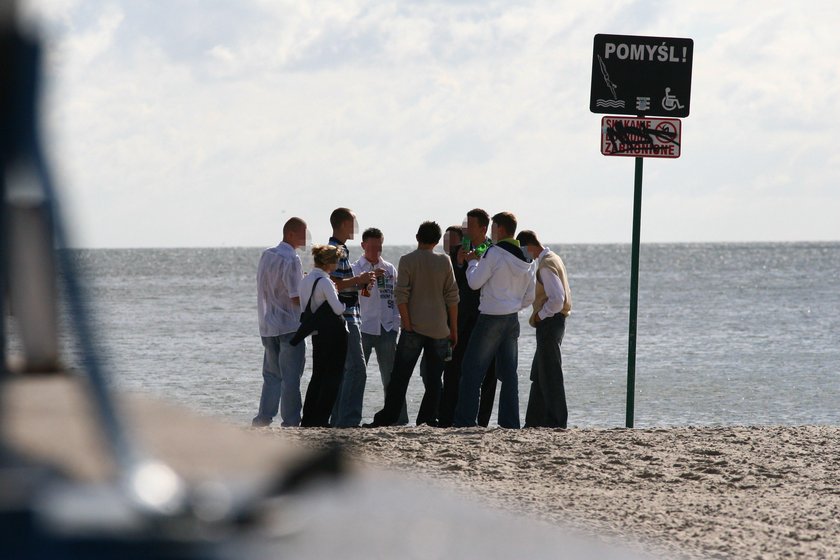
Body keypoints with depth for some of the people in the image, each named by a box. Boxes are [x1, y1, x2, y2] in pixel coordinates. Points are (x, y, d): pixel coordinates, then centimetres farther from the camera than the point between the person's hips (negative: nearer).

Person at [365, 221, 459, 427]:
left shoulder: (407, 260, -2)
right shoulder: (444, 261, 3)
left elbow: (401, 295, -9)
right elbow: (452, 297, 3)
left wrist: (407, 325, -5)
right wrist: (454, 329, 9)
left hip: (414, 328, -1)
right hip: (439, 329, 1)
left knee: (400, 376, 1)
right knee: (433, 379, 7)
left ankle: (387, 418, -2)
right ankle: (428, 418, 2)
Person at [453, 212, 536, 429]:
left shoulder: (494, 253, -13)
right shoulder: (526, 260, 9)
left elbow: (475, 282, -10)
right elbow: (529, 297, 12)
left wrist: (472, 262, 6)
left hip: (491, 318, -7)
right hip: (513, 320, 7)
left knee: (472, 370, -3)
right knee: (508, 373, 10)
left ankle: (464, 420, -7)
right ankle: (510, 421, 6)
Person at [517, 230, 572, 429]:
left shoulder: (546, 266, -19)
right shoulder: (553, 258, 13)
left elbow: (557, 299, -27)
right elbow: (562, 295, 21)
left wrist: (538, 316, -15)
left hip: (548, 323, -11)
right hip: (556, 321, 11)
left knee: (550, 375, -6)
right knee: (539, 375, 15)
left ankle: (556, 421, -3)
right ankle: (535, 421, 20)